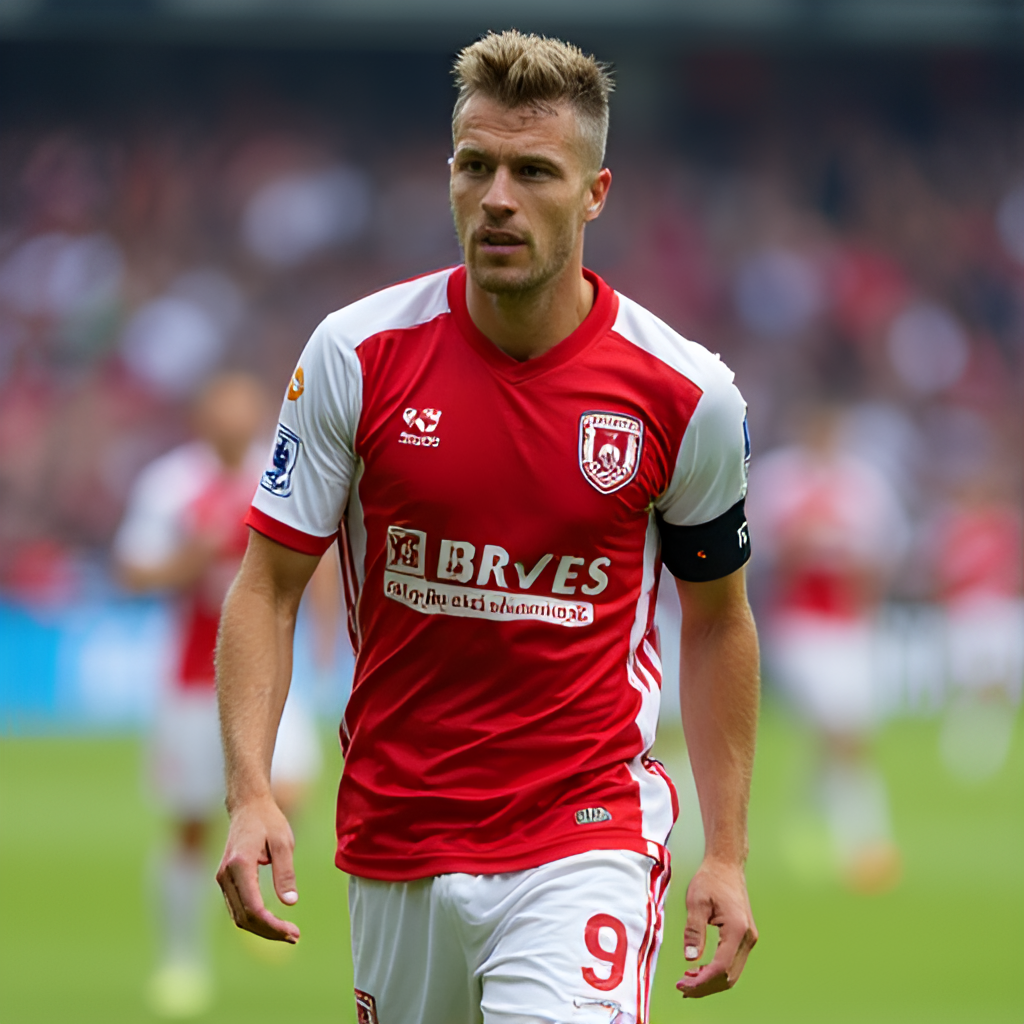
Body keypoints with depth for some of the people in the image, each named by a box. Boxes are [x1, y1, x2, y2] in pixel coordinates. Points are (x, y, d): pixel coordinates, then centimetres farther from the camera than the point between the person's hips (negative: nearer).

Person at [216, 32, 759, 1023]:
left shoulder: (688, 395, -6)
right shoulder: (356, 355, -5)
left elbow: (716, 621, 8)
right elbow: (267, 588, -1)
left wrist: (725, 853, 4)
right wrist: (250, 794, -15)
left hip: (586, 837, -2)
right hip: (392, 850, 2)